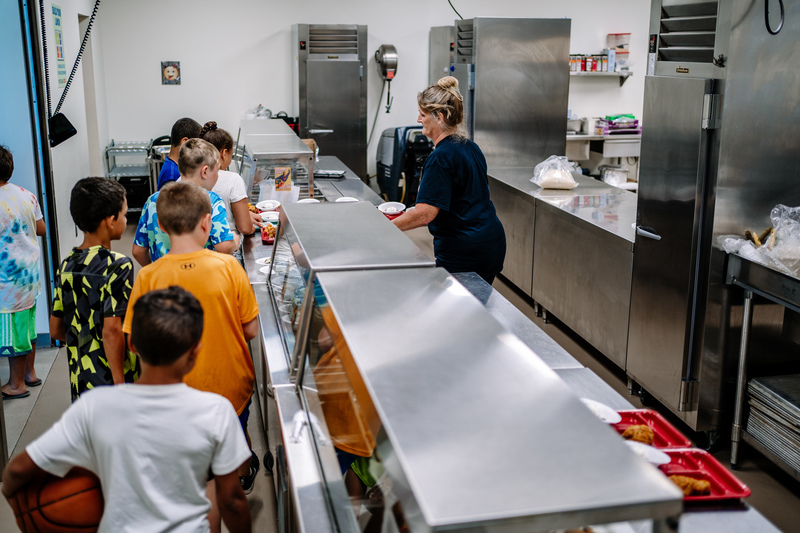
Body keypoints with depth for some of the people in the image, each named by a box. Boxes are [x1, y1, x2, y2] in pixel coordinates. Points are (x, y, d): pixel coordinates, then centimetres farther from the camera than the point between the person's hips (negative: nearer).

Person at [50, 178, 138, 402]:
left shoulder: (67, 266, 4)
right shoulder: (117, 265, -17)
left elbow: (56, 330, 10)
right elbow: (112, 331, -23)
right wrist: (121, 384, -18)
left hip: (80, 381, 7)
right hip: (111, 382, -7)